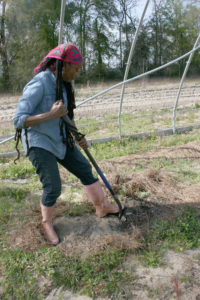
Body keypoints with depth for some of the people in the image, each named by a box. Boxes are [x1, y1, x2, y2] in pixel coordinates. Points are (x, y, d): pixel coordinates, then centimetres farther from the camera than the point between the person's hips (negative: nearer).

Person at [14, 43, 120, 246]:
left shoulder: (63, 84, 4)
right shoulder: (39, 84, -22)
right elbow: (18, 120, -24)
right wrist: (51, 114, -32)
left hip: (60, 141, 8)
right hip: (39, 143, -8)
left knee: (85, 170, 10)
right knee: (53, 187, -10)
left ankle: (102, 207, 30)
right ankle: (46, 224, 19)